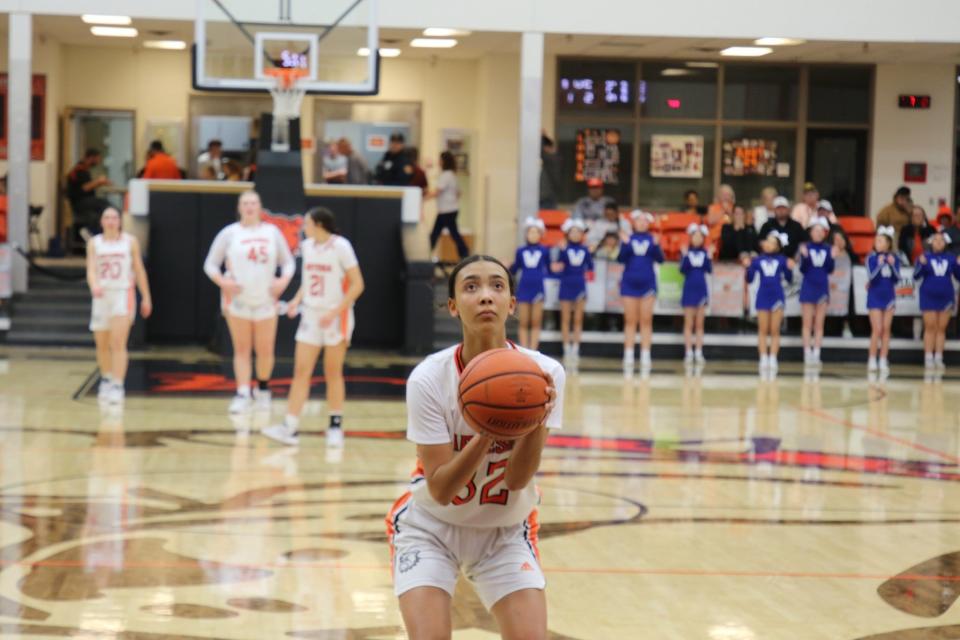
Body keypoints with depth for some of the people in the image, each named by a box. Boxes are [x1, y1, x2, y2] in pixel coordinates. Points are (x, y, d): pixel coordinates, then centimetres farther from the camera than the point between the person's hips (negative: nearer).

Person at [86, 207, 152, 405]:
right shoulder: (94, 243, 4)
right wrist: (94, 286, -29)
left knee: (118, 343, -15)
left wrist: (146, 297, 7)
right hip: (102, 296, 3)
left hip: (123, 294, -3)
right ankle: (106, 380, 34)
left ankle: (118, 386, -18)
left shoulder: (130, 241, 3)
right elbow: (91, 269, -8)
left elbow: (139, 270, 8)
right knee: (102, 345, 12)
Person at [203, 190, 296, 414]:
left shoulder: (272, 232, 6)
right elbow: (210, 264, 2)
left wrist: (284, 280, -9)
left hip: (266, 299, 1)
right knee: (241, 349, -2)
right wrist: (223, 281, -16)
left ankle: (263, 388, 25)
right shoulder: (229, 233, 1)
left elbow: (288, 262, 11)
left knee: (265, 350, 3)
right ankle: (242, 394, -4)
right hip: (237, 299, -1)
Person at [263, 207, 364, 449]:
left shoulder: (340, 246, -12)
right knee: (301, 371, -2)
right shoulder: (307, 246, 6)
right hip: (311, 315, 5)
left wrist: (334, 313, -18)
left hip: (336, 318, -5)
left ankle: (336, 426, 16)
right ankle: (291, 428, -4)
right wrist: (297, 300, 2)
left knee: (333, 374, 4)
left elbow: (357, 285, -12)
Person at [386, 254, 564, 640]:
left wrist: (538, 418, -36)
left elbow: (517, 479, -18)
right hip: (431, 527, -2)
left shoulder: (543, 373, -19)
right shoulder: (429, 379, -23)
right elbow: (440, 489, -24)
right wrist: (486, 433, -39)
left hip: (505, 531, 2)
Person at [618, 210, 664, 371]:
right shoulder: (628, 238, 2)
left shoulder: (652, 239, 3)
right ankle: (628, 356, 4)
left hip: (647, 284, 0)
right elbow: (621, 258, -7)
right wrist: (625, 244, -22)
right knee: (630, 321, 2)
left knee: (646, 321, 2)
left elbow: (660, 259, -7)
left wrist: (656, 246, -24)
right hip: (629, 284, 0)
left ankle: (645, 356, 4)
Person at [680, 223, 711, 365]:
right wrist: (685, 256, -25)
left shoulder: (704, 252, 3)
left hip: (701, 289, 2)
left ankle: (699, 353, 7)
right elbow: (682, 270, -12)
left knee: (699, 324, 5)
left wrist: (709, 257, -19)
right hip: (689, 289, -2)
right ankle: (689, 353, 2)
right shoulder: (687, 251, -2)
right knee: (689, 323, 0)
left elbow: (709, 270, -6)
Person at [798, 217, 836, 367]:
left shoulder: (827, 249, 2)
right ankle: (807, 354, 4)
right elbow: (803, 270, -8)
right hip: (808, 288, -2)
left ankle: (816, 354, 7)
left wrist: (832, 257, -15)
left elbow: (830, 270, -1)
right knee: (808, 323, 1)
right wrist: (805, 256, -23)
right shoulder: (805, 247, -4)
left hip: (822, 288, 2)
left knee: (819, 324, 4)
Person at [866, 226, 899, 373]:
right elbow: (871, 277, -14)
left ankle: (883, 361, 7)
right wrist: (879, 264, -27)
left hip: (889, 296, 3)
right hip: (875, 296, -3)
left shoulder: (894, 258, 1)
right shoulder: (872, 258, -7)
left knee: (886, 330, 3)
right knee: (877, 330, -8)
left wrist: (892, 265, -17)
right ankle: (872, 360, 1)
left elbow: (896, 279, -2)